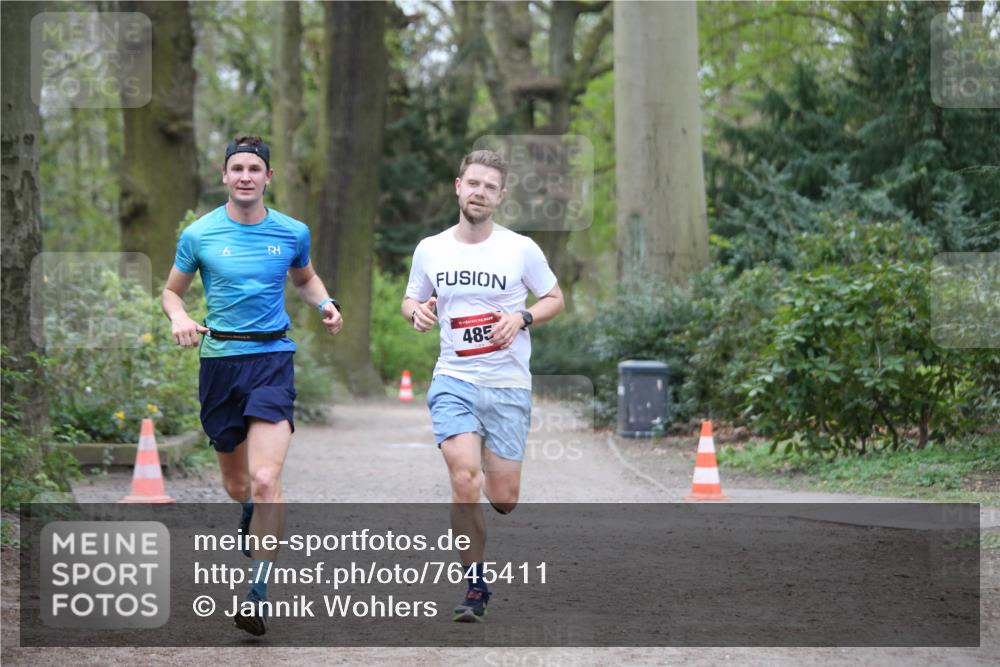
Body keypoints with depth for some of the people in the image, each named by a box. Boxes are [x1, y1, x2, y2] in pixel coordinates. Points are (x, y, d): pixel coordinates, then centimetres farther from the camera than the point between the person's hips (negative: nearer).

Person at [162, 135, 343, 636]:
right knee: (236, 484, 12)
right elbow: (172, 291, 12)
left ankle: (257, 594, -14)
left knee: (265, 480, -18)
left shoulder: (293, 233, 4)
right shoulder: (199, 235, 0)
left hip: (272, 356, -1)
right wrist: (179, 318, -10)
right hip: (219, 359, 1)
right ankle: (251, 519, 50)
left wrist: (325, 303, 3)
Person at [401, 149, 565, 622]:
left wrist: (521, 319, -10)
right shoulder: (430, 249, 5)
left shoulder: (521, 249, -1)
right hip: (454, 381, 0)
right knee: (465, 478, -20)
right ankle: (475, 585, -7)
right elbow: (411, 301, 18)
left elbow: (555, 300, 9)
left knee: (503, 497, 0)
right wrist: (416, 312, -6)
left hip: (509, 386, 0)